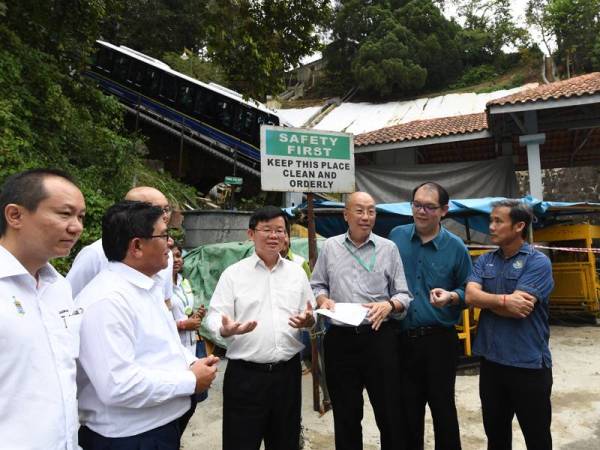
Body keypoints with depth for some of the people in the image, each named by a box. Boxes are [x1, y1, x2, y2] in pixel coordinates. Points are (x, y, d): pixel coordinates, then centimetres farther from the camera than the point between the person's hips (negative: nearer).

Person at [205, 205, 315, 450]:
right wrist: (226, 329, -27)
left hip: (287, 372, 4)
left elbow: (312, 317, 13)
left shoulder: (297, 272, 8)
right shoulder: (233, 273, -2)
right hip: (245, 374, -3)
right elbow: (214, 317, -6)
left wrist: (308, 321, -9)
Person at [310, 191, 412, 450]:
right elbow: (316, 286, 13)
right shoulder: (329, 247, 6)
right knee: (345, 414, 15)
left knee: (389, 411, 8)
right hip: (340, 339, 1)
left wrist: (389, 305, -17)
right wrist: (322, 300, -8)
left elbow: (403, 295, 3)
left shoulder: (388, 248, 2)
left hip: (379, 337, -1)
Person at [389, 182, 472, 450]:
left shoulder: (455, 247, -4)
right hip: (402, 338, 2)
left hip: (439, 339, -2)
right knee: (407, 409, 15)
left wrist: (451, 296, -18)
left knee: (443, 408, 11)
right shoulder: (396, 236, 2)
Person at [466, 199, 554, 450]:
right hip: (491, 361, 5)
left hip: (528, 364, -5)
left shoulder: (538, 262, -10)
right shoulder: (484, 261, 6)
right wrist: (504, 300, -22)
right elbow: (470, 296, -10)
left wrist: (485, 300, -7)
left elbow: (519, 309, -20)